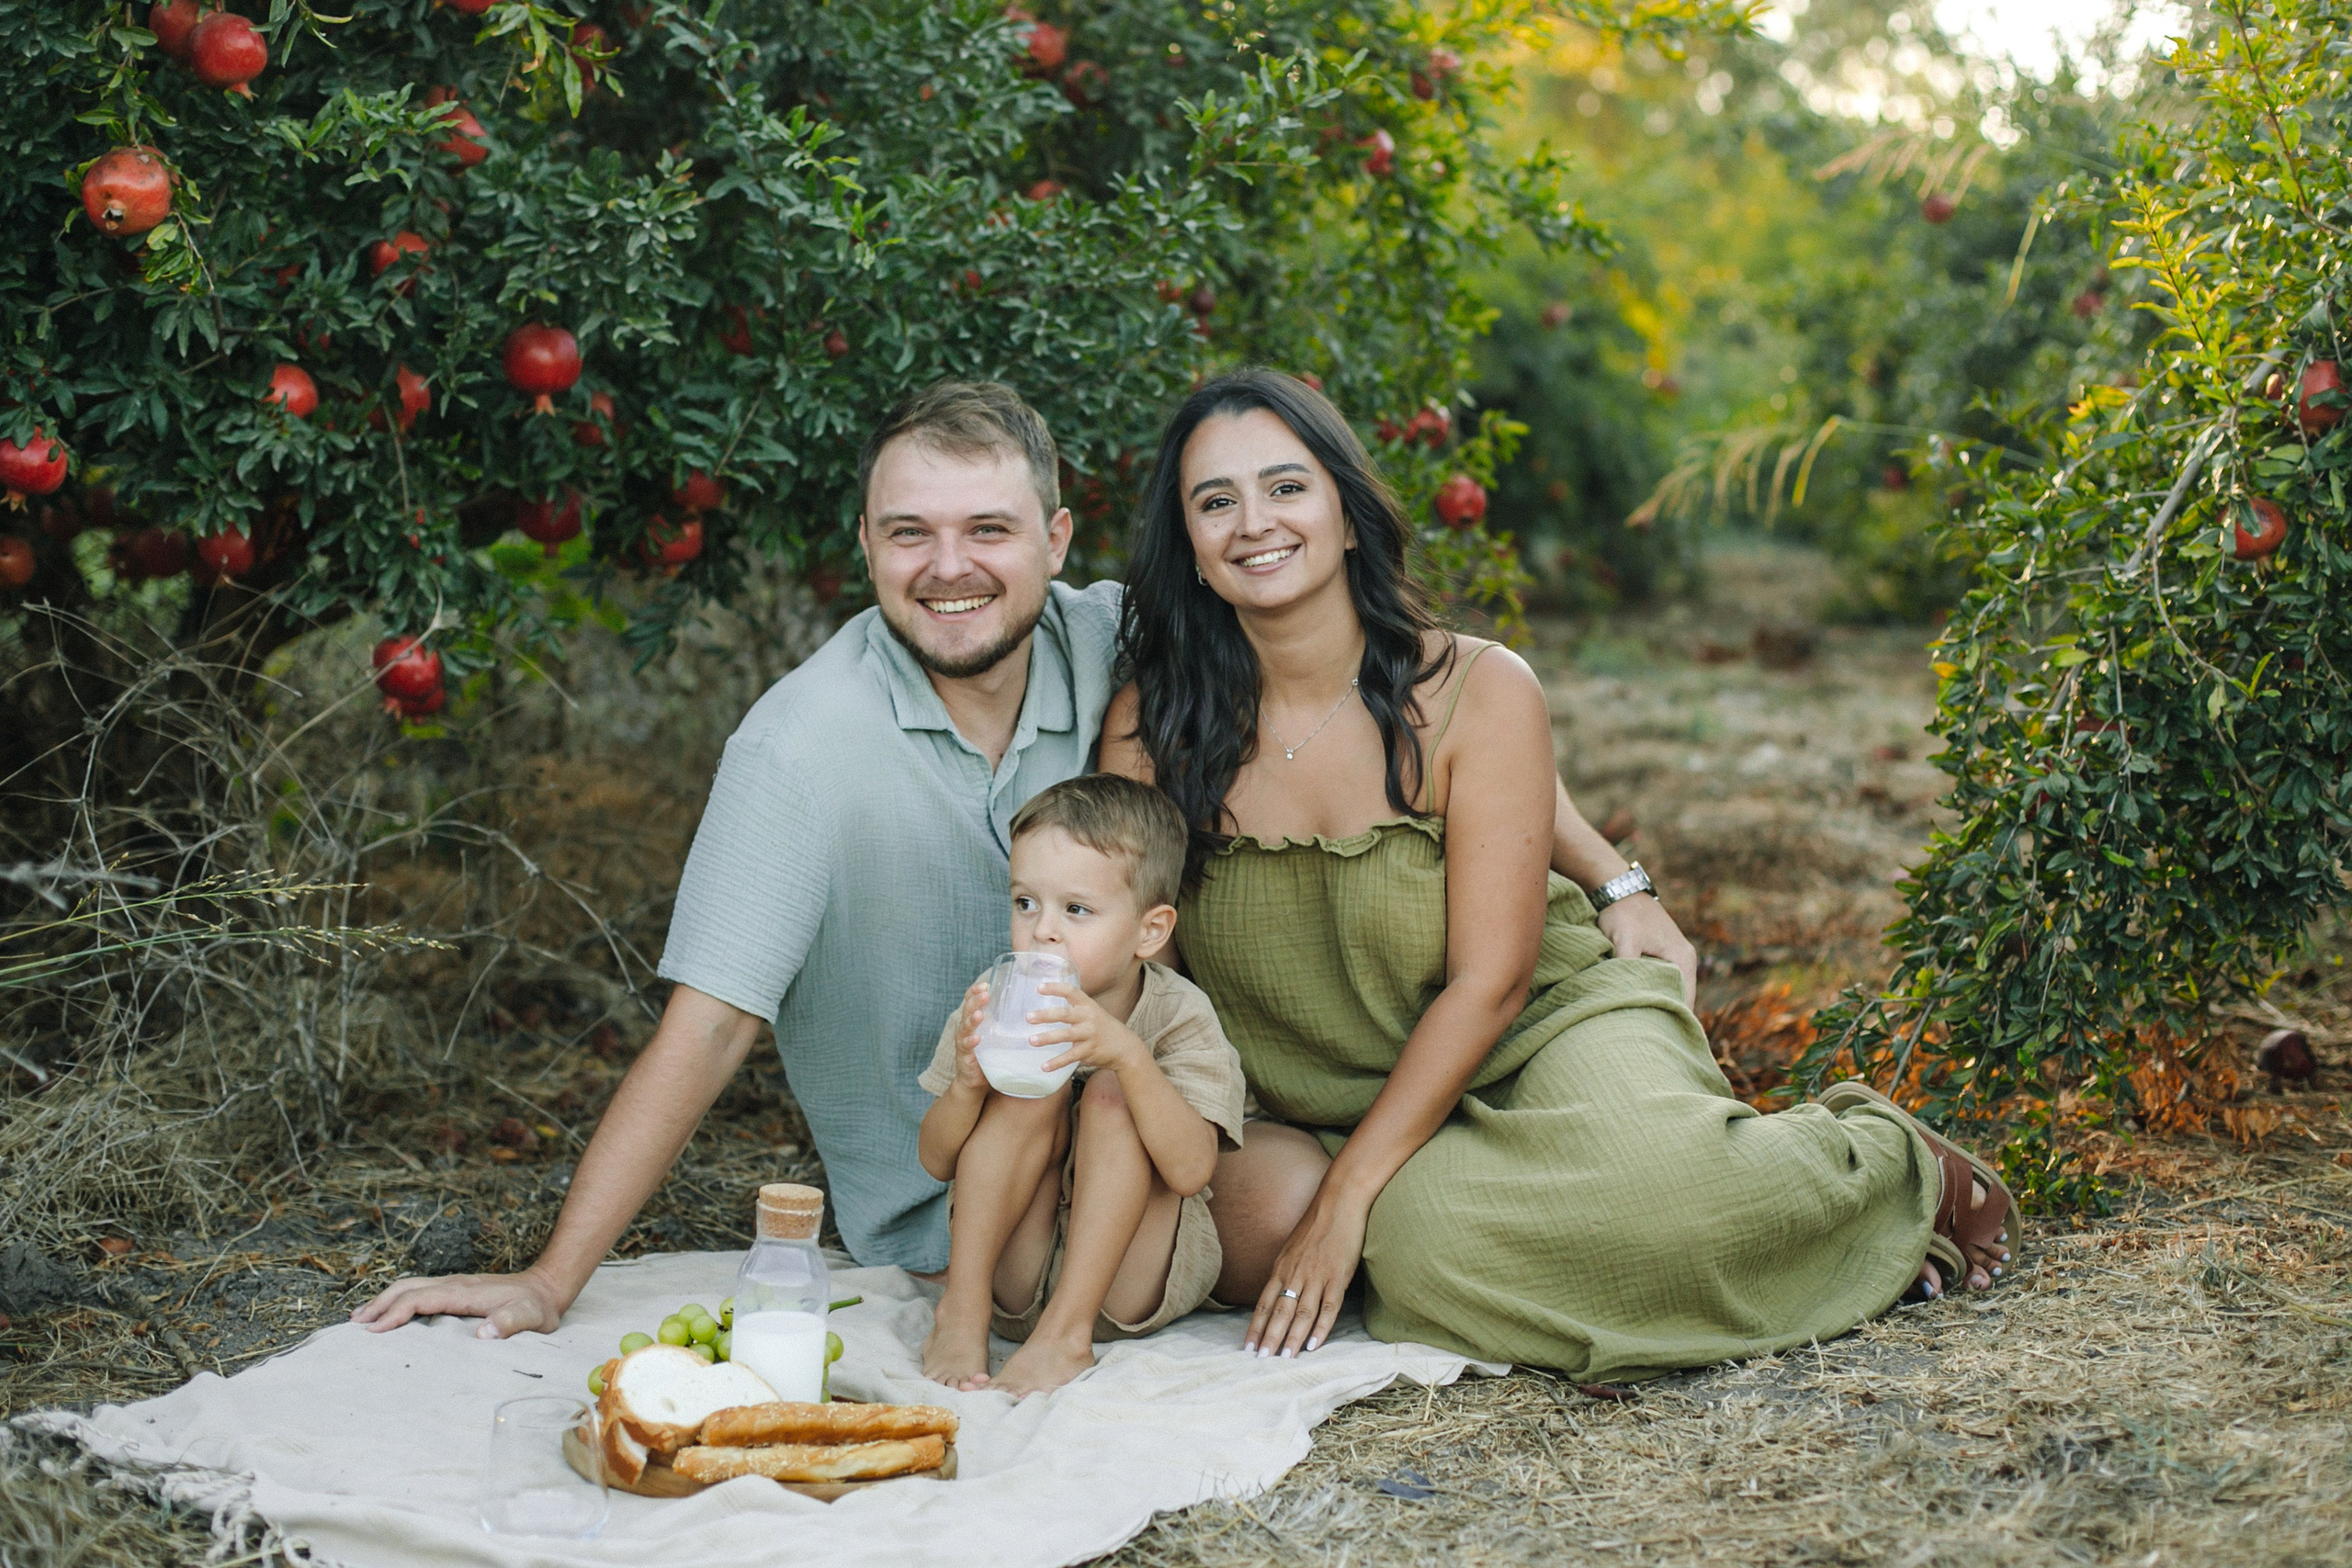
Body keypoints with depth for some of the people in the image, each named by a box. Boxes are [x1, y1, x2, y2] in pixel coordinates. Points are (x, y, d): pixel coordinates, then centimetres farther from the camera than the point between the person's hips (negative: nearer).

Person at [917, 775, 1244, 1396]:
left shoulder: (1178, 1015, -13)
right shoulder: (997, 1005, -6)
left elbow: (1190, 1169, -27)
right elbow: (937, 1162, -3)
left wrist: (1127, 1051, -41)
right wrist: (966, 1084, -25)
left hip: (1130, 1276, -1)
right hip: (1017, 1274, 2)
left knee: (1110, 1095, -23)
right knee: (1032, 1091, -20)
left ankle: (1067, 1332, -25)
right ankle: (961, 1309, -19)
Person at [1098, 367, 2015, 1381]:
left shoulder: (1480, 692, -11)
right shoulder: (1147, 734, -6)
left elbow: (1488, 981, -14)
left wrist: (1348, 1193, -21)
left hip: (1539, 1035, -2)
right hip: (1319, 1113, 2)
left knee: (1648, 1176, -35)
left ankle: (1903, 1172, 0)